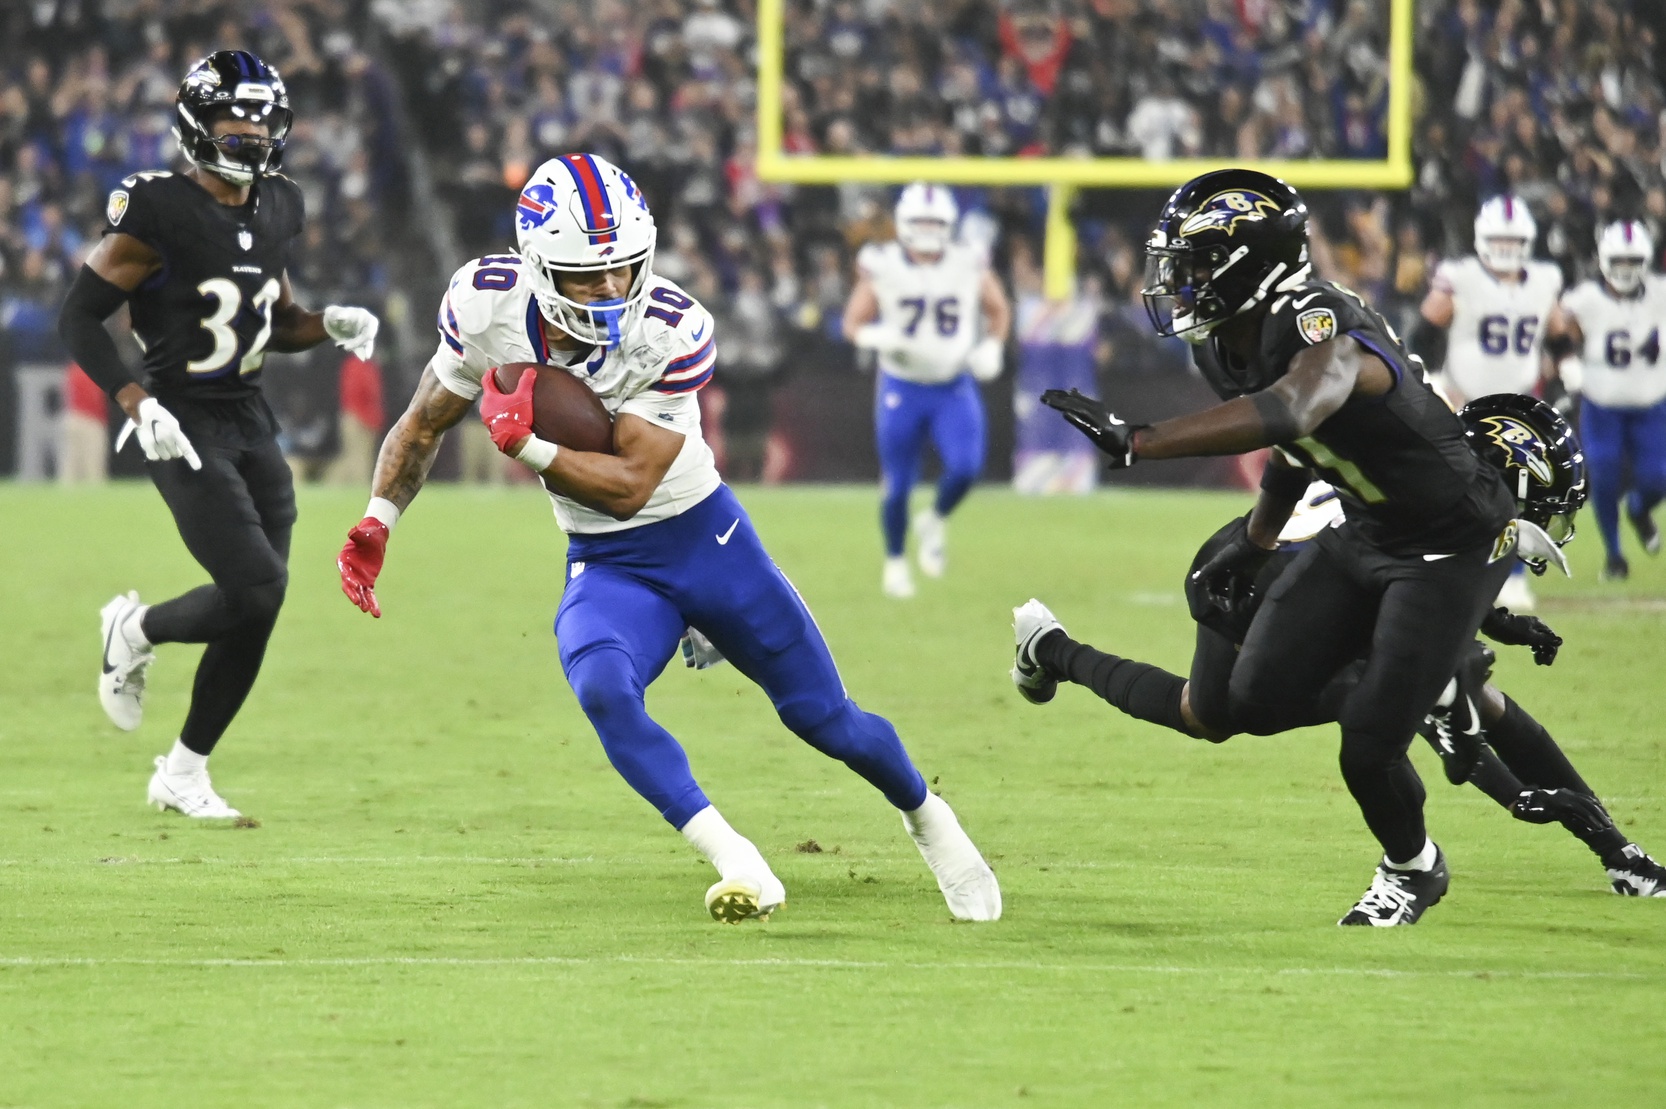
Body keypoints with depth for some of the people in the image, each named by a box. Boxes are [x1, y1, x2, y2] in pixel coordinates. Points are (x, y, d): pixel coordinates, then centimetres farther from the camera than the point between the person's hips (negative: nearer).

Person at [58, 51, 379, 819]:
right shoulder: (158, 213, -14)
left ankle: (183, 773, 19)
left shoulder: (275, 211, 10)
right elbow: (80, 317, -10)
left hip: (250, 423, 7)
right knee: (258, 590, -18)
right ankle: (135, 632, 12)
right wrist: (138, 405, -20)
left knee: (253, 614, 4)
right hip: (185, 429, -7)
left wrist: (330, 324, 2)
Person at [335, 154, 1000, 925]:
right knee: (602, 691, -32)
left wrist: (526, 446, -35)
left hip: (707, 541, -1)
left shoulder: (671, 333, -24)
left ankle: (924, 817, 39)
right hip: (607, 568, 1)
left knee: (822, 716, 7)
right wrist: (378, 521, -11)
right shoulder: (488, 309, -16)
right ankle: (739, 868, -29)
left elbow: (629, 485, -26)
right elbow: (423, 425, 0)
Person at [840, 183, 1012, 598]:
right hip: (901, 388, -1)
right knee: (898, 485, 1)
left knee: (965, 469, -17)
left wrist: (991, 348, -5)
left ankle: (935, 521, 15)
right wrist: (879, 338, -24)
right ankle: (895, 562, 25)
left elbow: (998, 311, 12)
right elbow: (854, 324, -2)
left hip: (955, 388, 1)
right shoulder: (882, 268, -9)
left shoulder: (969, 266, -4)